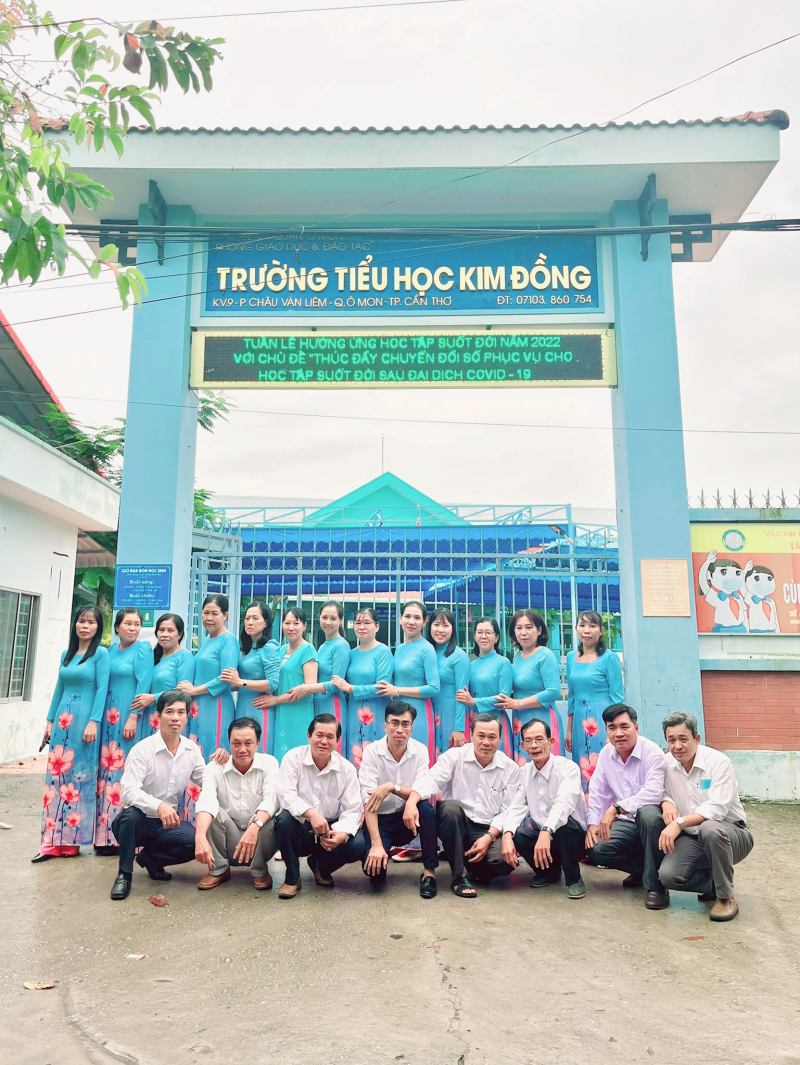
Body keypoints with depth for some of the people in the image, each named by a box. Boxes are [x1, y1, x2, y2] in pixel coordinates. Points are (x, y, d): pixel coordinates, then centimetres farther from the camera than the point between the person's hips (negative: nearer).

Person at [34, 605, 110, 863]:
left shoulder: (101, 653, -4)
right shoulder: (66, 654, 14)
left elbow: (102, 688, -10)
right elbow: (59, 689, 17)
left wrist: (93, 722, -17)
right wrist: (50, 720, 13)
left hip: (84, 719, -6)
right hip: (62, 719, 6)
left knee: (79, 776, -1)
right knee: (55, 775, 3)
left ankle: (71, 839, 7)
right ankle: (52, 841, 8)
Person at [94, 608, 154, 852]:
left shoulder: (143, 649, -4)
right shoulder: (111, 650, 13)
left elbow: (143, 685, -11)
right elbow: (102, 684, 17)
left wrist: (133, 717, -18)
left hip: (128, 716, -6)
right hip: (109, 717, 6)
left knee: (125, 770, -6)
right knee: (107, 769, 7)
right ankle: (106, 831, 14)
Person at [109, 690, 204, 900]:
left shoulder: (191, 749, 1)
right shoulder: (142, 749, -15)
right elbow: (129, 791, -27)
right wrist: (159, 806, -45)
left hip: (169, 821, 4)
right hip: (138, 820, -4)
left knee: (197, 841, -24)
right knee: (131, 814, -37)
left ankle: (149, 857, 7)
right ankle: (124, 875, -13)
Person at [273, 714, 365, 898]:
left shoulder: (346, 769, -4)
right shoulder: (294, 758, -9)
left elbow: (353, 809, -9)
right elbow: (285, 794, -22)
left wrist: (342, 833, -31)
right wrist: (310, 813, -39)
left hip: (330, 831, 2)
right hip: (299, 829, -2)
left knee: (357, 844, -25)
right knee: (284, 819, -34)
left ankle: (321, 867, 11)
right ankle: (292, 879, -8)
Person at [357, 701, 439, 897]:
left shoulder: (420, 751, -9)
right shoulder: (372, 752, -16)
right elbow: (368, 801, -22)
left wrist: (391, 787, -31)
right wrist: (376, 844, -29)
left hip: (407, 817, 2)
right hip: (380, 819, -1)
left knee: (427, 809, -30)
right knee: (374, 865, -25)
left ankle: (429, 871, -12)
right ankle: (378, 873, 14)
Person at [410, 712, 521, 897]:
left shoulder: (510, 768, 3)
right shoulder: (454, 757, -3)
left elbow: (508, 811, 0)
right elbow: (431, 780, -19)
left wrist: (488, 837, -15)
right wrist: (411, 801, -39)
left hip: (489, 831, 1)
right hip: (455, 825, -1)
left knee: (505, 860, -28)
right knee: (451, 807, -33)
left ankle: (472, 868, 8)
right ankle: (459, 875, -17)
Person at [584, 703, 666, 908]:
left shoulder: (652, 752, -16)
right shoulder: (606, 754, 4)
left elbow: (653, 792, -31)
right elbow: (597, 792, 11)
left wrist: (617, 808, -36)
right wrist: (592, 823, -1)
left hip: (651, 817, -5)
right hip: (625, 822, 5)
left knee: (647, 812, -40)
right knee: (595, 849, -20)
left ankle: (653, 884, -24)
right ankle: (641, 869, 8)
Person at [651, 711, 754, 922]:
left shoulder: (719, 761, -17)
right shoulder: (667, 763, -1)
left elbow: (717, 808, -27)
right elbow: (662, 792, 12)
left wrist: (679, 823, -36)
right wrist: (666, 803, -13)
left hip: (731, 834, -4)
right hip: (692, 839, 4)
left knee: (710, 829, -39)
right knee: (667, 875, -21)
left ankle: (726, 897, -15)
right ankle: (715, 884, 10)